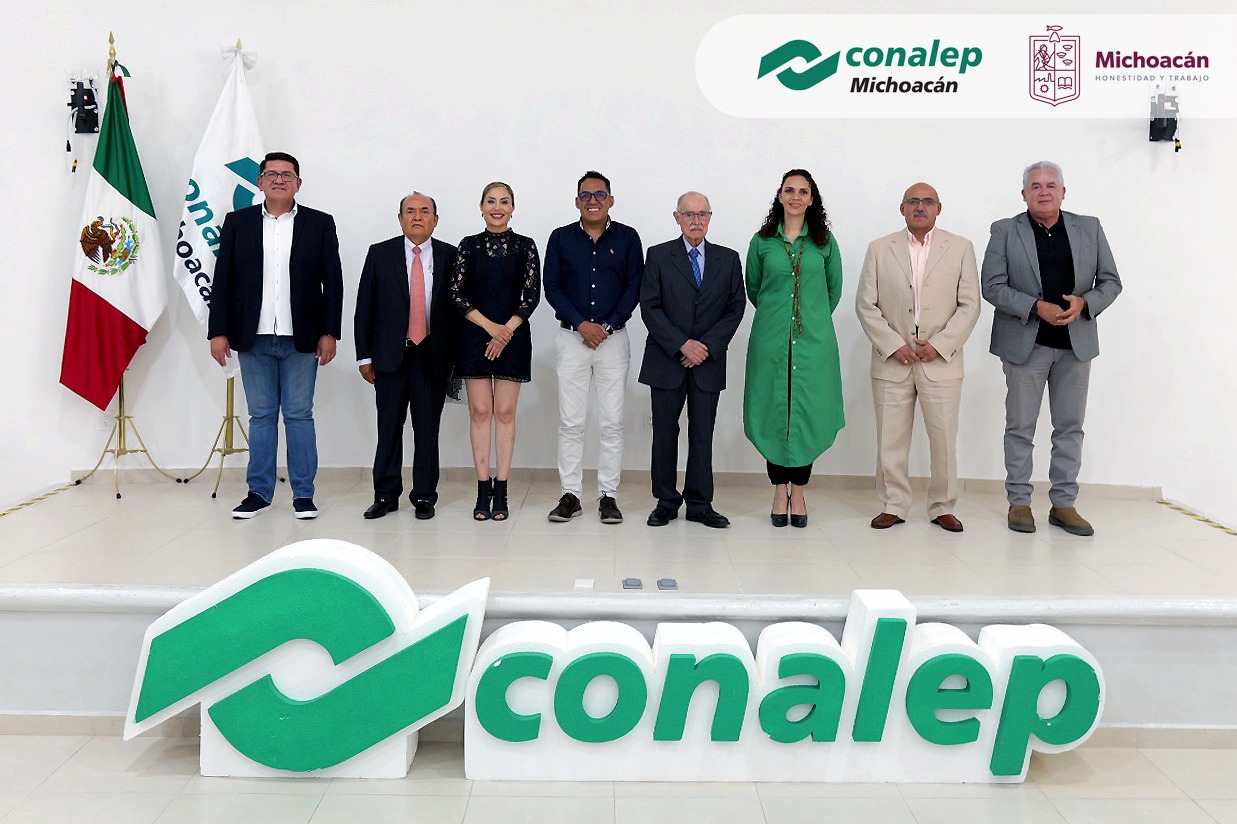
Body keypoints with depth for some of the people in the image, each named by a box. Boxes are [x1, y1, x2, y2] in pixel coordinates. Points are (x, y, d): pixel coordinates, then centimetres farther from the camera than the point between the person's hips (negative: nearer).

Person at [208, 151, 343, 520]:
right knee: (260, 416, 8)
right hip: (253, 338, 2)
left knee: (299, 416, 3)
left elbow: (333, 282, 2)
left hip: (301, 339, -1)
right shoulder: (237, 222, 8)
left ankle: (303, 493, 10)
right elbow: (222, 281, 6)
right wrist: (219, 331, -1)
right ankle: (260, 491, 16)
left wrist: (329, 333, -4)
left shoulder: (320, 224, 4)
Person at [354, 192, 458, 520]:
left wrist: (454, 357, 0)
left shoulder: (450, 256, 4)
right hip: (390, 355, 0)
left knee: (428, 429, 5)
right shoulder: (380, 253, 5)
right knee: (389, 428, 5)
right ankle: (386, 495, 16)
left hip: (433, 356, 0)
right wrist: (364, 355, 0)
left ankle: (424, 496, 15)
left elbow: (457, 308, 4)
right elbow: (364, 307, 5)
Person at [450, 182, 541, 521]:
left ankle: (501, 492, 5)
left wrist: (507, 330, -12)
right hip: (475, 336, 1)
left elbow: (532, 295, 0)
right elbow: (456, 295, 0)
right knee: (480, 411, 1)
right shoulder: (468, 246, 6)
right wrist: (490, 326, -11)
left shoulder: (525, 246, 5)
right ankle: (483, 490, 6)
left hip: (513, 336, -1)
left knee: (505, 412, 0)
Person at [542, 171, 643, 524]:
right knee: (570, 422, 2)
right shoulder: (561, 238, 6)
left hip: (613, 338, 0)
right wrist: (581, 324, -10)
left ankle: (608, 495, 9)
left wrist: (607, 326, -9)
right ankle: (570, 495, 9)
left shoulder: (627, 238, 5)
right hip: (571, 337, 1)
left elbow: (634, 287, 1)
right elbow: (552, 287, 2)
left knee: (612, 422, 1)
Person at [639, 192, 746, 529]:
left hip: (708, 362, 1)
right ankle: (666, 502, 15)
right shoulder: (658, 256, 3)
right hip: (666, 361, -1)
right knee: (665, 433, 4)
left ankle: (700, 504, 13)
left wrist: (708, 346, -8)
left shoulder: (728, 259, 9)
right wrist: (682, 345, -13)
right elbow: (650, 308, -4)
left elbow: (735, 308, 5)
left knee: (702, 434, 5)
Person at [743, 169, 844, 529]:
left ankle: (798, 492, 11)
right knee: (774, 411, 2)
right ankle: (780, 490, 13)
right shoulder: (762, 241, 5)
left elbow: (834, 288, 15)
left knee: (808, 412, 1)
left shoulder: (825, 242, 5)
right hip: (771, 339, 0)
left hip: (813, 340, 0)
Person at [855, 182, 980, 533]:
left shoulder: (960, 248, 6)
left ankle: (943, 507, 17)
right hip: (892, 360, 1)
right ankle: (894, 505, 17)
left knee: (944, 438, 3)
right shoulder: (879, 249, 6)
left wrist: (940, 345, -9)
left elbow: (969, 305, 2)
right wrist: (893, 345, -8)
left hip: (941, 361, 0)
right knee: (890, 440, 4)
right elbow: (866, 304, 2)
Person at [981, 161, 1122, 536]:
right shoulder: (1005, 231, 0)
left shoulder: (1089, 229, 7)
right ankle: (1019, 502, 14)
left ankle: (1064, 504, 17)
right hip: (1025, 344, -2)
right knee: (1020, 427, 4)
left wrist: (1084, 302, -14)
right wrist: (1037, 307, -19)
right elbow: (992, 286, -8)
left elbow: (1111, 282, 7)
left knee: (1070, 427, 7)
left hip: (1076, 343, 3)